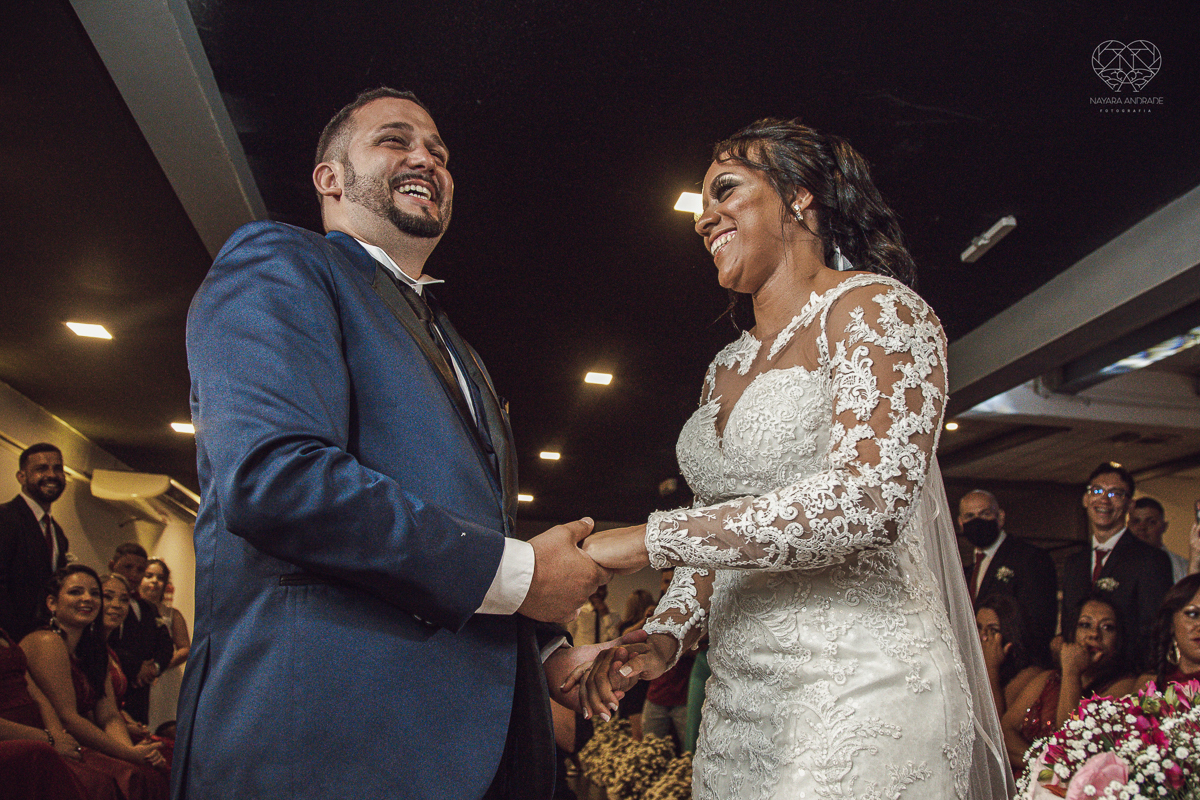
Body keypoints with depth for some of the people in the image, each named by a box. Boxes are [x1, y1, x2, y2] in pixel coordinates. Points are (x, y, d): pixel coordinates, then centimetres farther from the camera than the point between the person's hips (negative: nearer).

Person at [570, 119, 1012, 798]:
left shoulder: (874, 307, -7)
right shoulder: (725, 371, 15)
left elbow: (864, 500, -21)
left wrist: (651, 539, -19)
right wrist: (663, 640, 1)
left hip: (859, 696, -7)